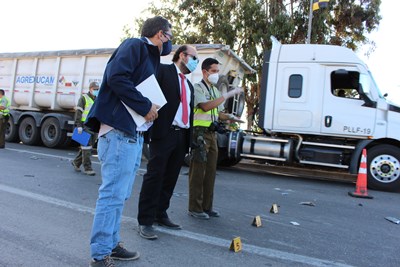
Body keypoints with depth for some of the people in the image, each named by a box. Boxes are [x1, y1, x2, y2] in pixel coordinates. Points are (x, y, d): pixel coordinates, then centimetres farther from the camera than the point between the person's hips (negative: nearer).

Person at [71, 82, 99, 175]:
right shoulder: (84, 98, -2)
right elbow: (78, 112, -8)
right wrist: (79, 125, -15)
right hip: (85, 126, -7)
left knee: (88, 146, 11)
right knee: (86, 146, -7)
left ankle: (76, 162, 26)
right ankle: (87, 168, -3)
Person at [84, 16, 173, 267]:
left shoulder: (152, 54, 23)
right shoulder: (135, 45, -5)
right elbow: (116, 77, -18)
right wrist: (146, 106, -15)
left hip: (134, 133, 10)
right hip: (119, 132, -10)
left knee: (120, 195, 14)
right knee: (113, 194, -7)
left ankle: (111, 244, 25)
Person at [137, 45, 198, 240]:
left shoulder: (189, 85, 23)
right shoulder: (162, 70, 2)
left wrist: (190, 140, 14)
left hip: (182, 136, 7)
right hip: (163, 132, -7)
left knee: (170, 178, 11)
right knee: (154, 176, -5)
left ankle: (160, 214, 24)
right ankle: (145, 222, 3)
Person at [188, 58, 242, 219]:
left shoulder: (215, 91, 19)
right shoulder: (198, 88, -6)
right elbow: (206, 106, -23)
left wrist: (229, 117, 3)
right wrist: (228, 94, -22)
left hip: (212, 134, 8)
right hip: (200, 133, -8)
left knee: (210, 171, 10)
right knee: (198, 172, -4)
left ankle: (207, 206, 20)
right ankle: (195, 208, 5)